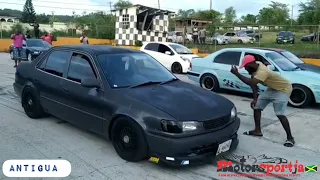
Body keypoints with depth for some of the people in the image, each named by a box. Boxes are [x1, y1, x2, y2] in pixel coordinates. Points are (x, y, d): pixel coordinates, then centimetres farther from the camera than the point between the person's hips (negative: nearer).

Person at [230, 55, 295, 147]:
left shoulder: (262, 71, -37)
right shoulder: (257, 65, -8)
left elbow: (251, 82, -51)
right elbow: (253, 84, -3)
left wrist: (237, 73, -44)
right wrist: (255, 98, -10)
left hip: (283, 89, -9)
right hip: (272, 88, 10)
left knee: (280, 114, -19)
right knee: (256, 106, 6)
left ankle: (290, 137, -4)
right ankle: (257, 131, 16)